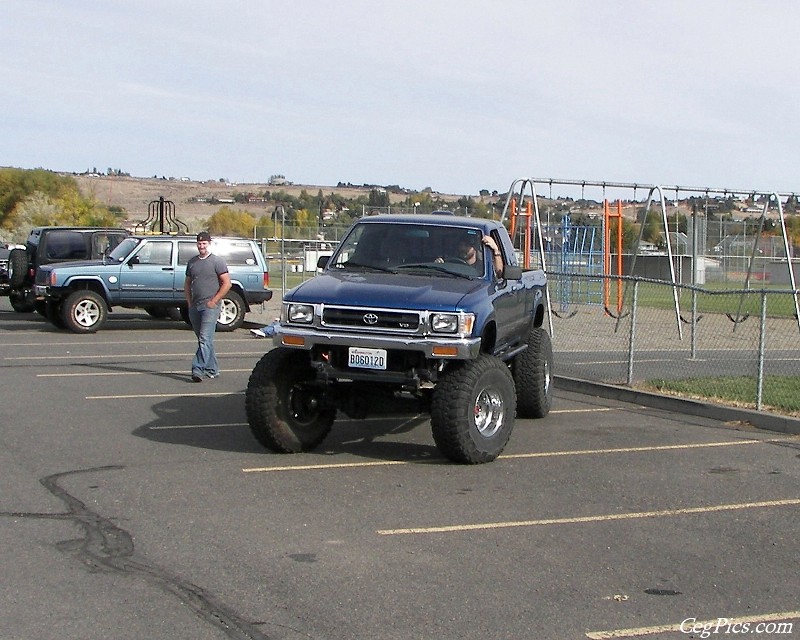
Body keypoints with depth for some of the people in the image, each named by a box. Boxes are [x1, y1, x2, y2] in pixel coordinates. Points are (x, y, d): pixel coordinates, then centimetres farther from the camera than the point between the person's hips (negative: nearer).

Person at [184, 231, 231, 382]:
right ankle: (212, 369, 20)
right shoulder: (192, 262, 15)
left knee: (205, 339, -15)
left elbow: (226, 283, -8)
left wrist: (214, 301, -12)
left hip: (210, 307, -7)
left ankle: (198, 369, -22)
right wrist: (189, 302, 9)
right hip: (195, 307, 7)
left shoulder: (217, 261, -3)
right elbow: (187, 283, 22)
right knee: (203, 339, 11)